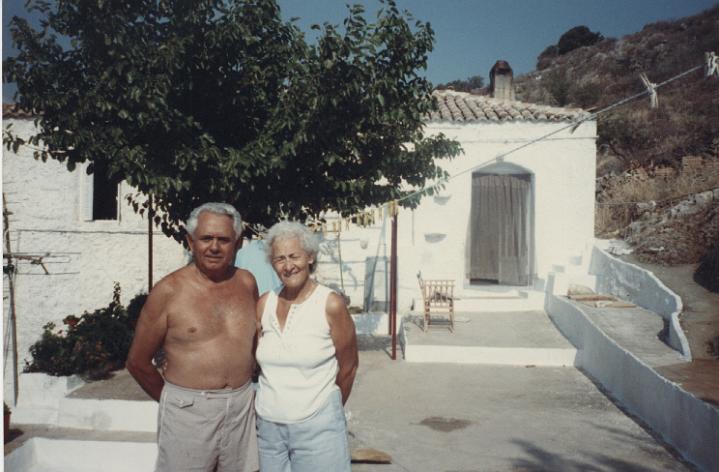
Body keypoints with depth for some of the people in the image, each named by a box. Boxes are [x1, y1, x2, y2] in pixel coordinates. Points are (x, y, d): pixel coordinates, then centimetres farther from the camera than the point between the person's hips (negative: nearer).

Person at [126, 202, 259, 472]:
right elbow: (138, 361, -2)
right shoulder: (168, 291, -9)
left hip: (242, 408, 4)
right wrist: (173, 399, 7)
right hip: (188, 412, -3)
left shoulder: (247, 283, 2)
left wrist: (241, 389, 10)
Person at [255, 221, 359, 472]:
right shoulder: (264, 303, -1)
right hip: (267, 424, 4)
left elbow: (348, 366, -1)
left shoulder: (331, 305, -12)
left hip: (316, 426, -3)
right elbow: (254, 358, 11)